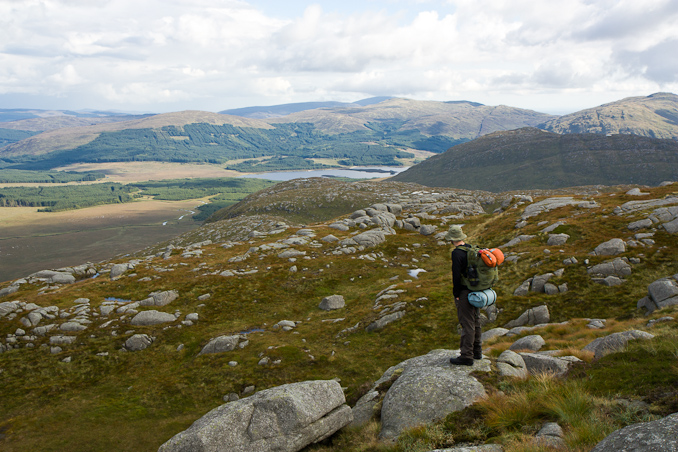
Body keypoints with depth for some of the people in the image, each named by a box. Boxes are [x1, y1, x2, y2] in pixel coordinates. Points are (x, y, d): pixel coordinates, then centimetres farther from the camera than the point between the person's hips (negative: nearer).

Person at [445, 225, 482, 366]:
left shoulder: (457, 253, -19)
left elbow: (456, 275, -20)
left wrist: (456, 294, -11)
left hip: (464, 293, -9)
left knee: (467, 324, -3)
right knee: (475, 321, 18)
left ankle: (467, 356, 3)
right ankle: (477, 351, 29)